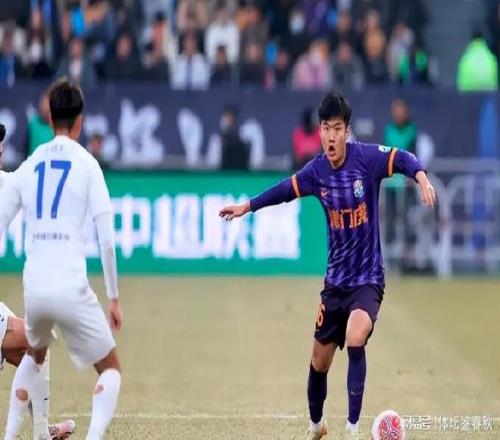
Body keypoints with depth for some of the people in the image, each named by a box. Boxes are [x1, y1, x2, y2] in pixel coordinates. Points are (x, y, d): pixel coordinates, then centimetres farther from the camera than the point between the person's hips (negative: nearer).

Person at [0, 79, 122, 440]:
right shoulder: (87, 165, 0)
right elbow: (107, 239, -6)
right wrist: (114, 297, 1)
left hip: (33, 288, 4)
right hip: (72, 289, -4)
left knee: (35, 355, 33)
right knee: (111, 370, 9)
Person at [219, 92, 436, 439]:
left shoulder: (367, 157, -15)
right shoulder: (317, 171, -2)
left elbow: (402, 159, -31)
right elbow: (286, 190, 14)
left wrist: (421, 177, -51)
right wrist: (248, 206, 22)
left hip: (368, 278, -5)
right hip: (336, 279, 5)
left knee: (355, 338, -30)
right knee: (320, 361, 13)